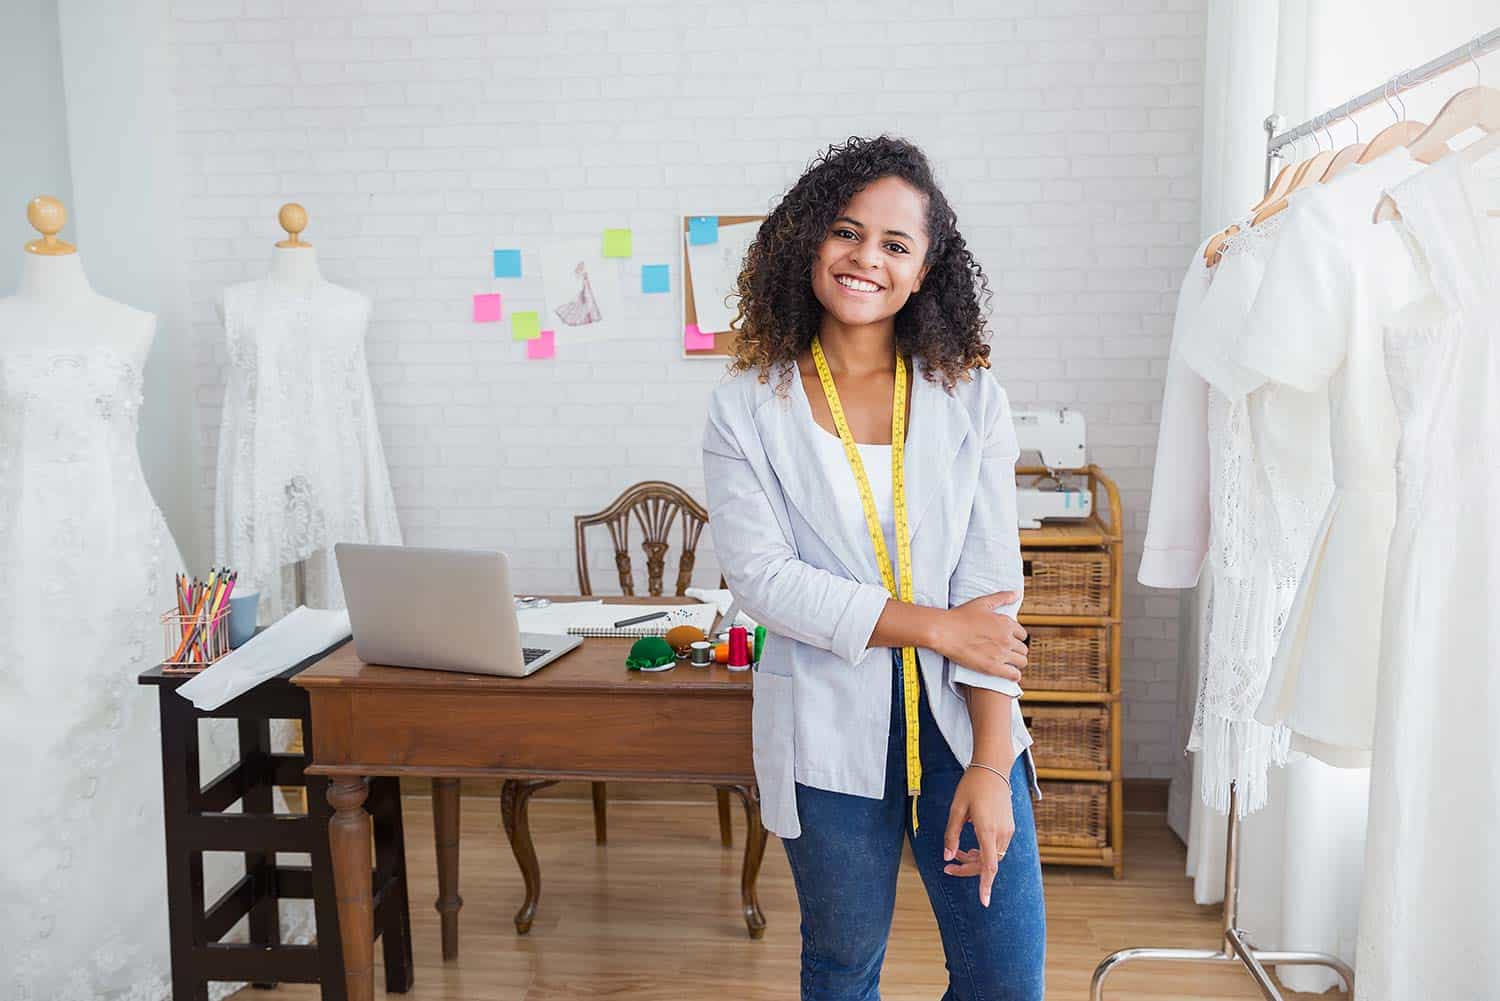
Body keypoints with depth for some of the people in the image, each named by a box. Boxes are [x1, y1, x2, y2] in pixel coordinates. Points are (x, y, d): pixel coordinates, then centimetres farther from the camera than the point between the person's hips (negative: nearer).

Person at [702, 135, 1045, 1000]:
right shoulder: (749, 409, -3)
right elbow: (765, 579, -11)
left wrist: (989, 765, -12)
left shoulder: (970, 397, 0)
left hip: (959, 720, 1)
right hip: (828, 728, -1)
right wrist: (933, 625, -14)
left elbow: (992, 588, -5)